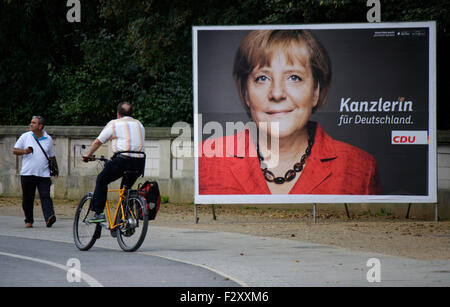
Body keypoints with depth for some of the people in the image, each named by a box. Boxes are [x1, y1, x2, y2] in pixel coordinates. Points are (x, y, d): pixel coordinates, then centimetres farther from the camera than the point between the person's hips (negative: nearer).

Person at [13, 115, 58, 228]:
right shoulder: (25, 136, 6)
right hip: (27, 174, 0)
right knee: (27, 199, 5)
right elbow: (15, 150, 7)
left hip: (44, 174, 0)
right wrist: (24, 151, -13)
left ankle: (49, 218, -27)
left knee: (45, 197, -14)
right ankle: (29, 220, 17)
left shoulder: (48, 139, 9)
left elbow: (52, 156, 21)